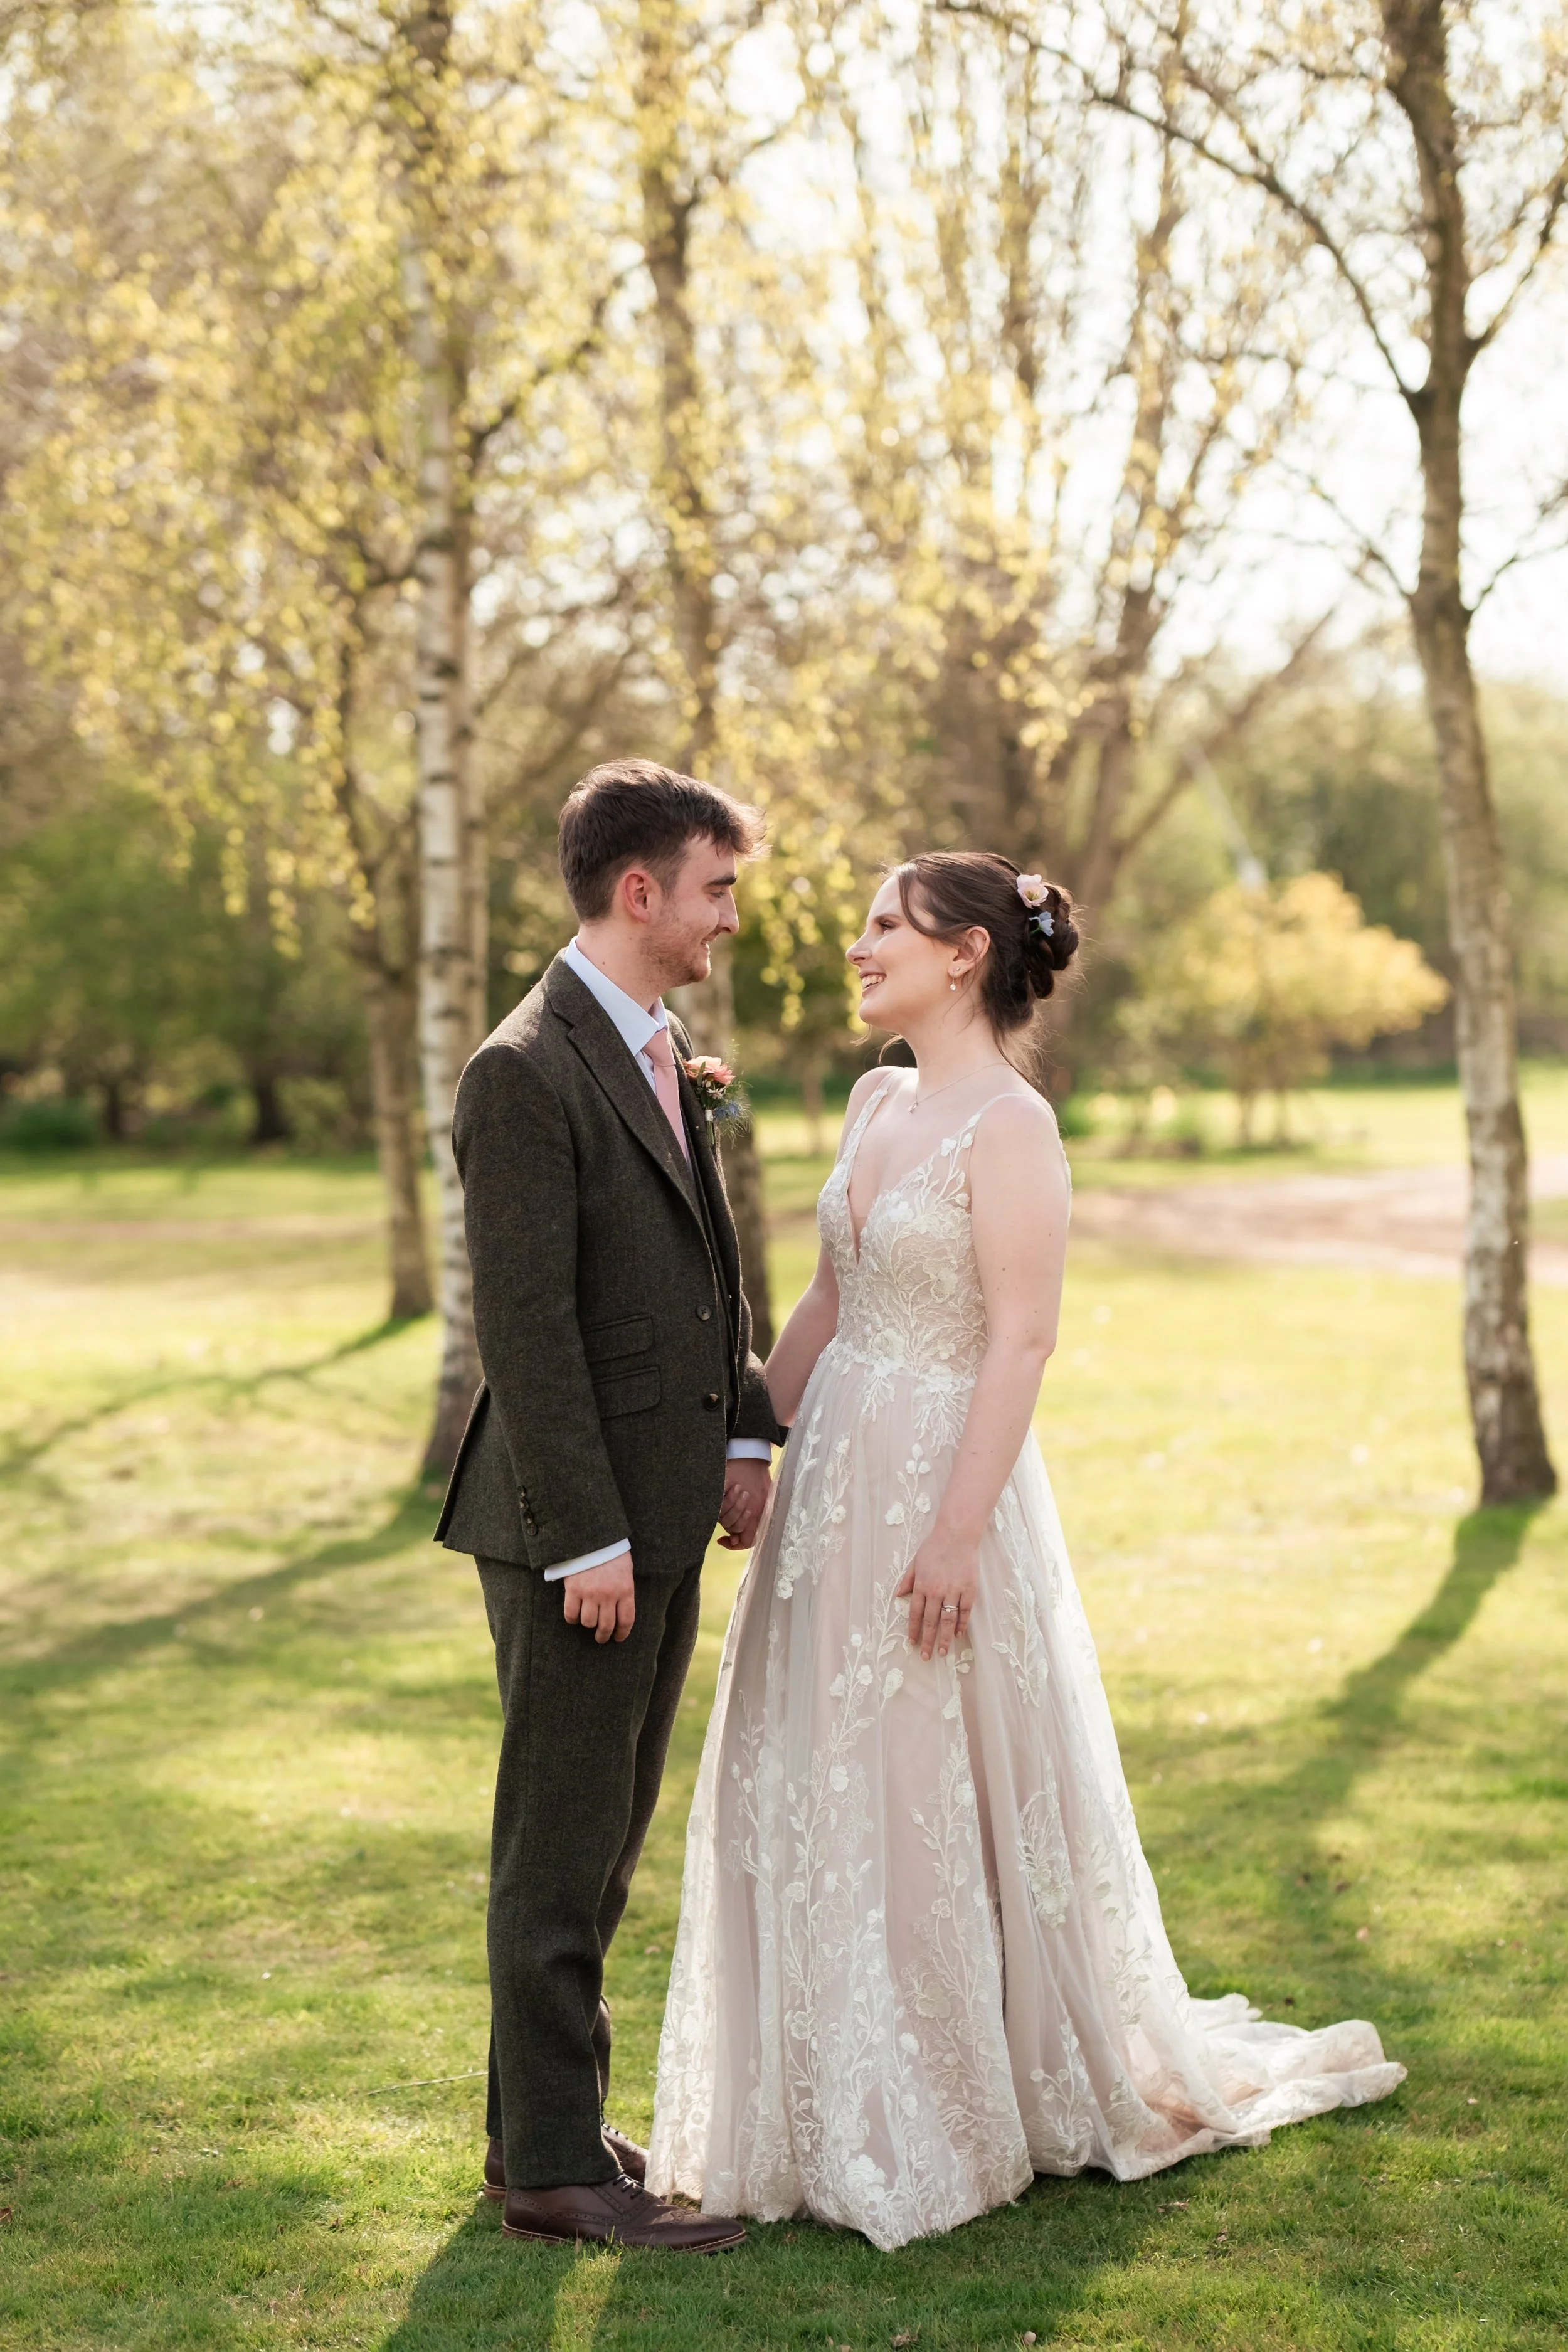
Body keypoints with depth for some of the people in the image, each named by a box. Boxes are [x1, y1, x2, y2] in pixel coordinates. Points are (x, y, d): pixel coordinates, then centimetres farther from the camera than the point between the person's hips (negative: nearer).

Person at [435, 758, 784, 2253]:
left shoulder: (664, 1050, 13)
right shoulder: (527, 1074, -17)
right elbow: (524, 1327, -20)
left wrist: (743, 1432, 10)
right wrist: (585, 1539, -20)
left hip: (665, 1508, 9)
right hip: (578, 1521, -9)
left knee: (608, 1836, 17)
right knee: (561, 1847, 1)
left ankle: (548, 2118, 29)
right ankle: (554, 2168, 12)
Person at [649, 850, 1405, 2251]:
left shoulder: (1009, 1124, -14)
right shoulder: (877, 1101, 10)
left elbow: (1022, 1339, -19)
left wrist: (959, 1530, -22)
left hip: (941, 1477, -8)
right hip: (836, 1474, 8)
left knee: (940, 1793, 2)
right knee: (818, 1794, 13)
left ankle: (968, 2115, 19)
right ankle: (855, 2103, 28)